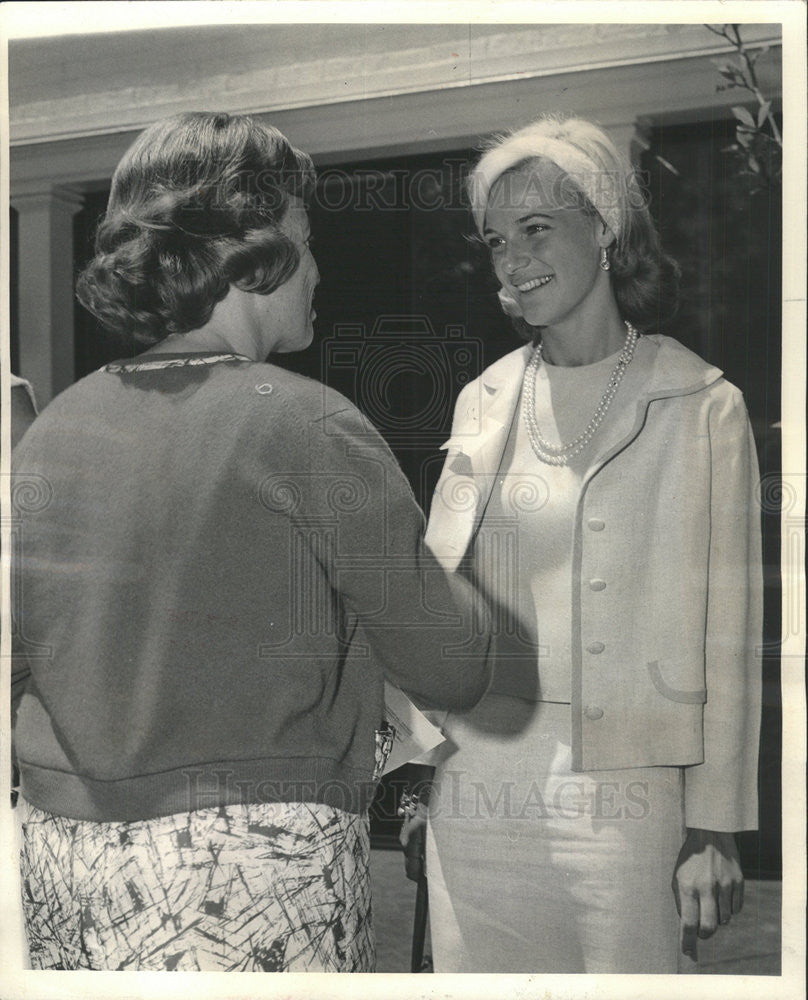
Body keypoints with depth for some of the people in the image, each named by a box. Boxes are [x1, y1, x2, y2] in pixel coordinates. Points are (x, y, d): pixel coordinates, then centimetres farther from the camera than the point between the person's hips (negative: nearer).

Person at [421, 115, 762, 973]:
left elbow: (726, 634, -2)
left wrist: (714, 827, -4)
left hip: (620, 794, -3)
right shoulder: (483, 401, 9)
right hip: (474, 790, 4)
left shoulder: (700, 407, -1)